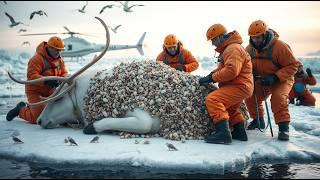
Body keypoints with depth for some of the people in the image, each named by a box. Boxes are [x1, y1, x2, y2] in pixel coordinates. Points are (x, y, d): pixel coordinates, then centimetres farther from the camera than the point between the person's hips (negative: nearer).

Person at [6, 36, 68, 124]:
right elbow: (31, 76, -28)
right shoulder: (37, 59, -20)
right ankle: (21, 109, 16)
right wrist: (46, 81, -43)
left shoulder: (60, 60, 3)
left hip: (50, 92, 8)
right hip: (35, 91, -7)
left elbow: (64, 73, 4)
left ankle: (32, 107, 26)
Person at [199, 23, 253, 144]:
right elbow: (222, 68, 21)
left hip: (239, 86, -12)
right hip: (237, 86, 12)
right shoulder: (227, 48, 18)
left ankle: (223, 133, -33)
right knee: (231, 109, 29)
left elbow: (231, 71, -31)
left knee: (212, 99, -26)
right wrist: (212, 74, 0)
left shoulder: (234, 48, -18)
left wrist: (212, 78, -24)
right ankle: (240, 131, 38)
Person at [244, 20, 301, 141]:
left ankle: (284, 127, -20)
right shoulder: (250, 49, -9)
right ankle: (258, 120, 22)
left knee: (278, 97, -30)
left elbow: (293, 65, -22)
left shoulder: (279, 46, -27)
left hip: (281, 79, -6)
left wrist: (275, 77, -33)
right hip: (262, 80, 6)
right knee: (250, 97, -3)